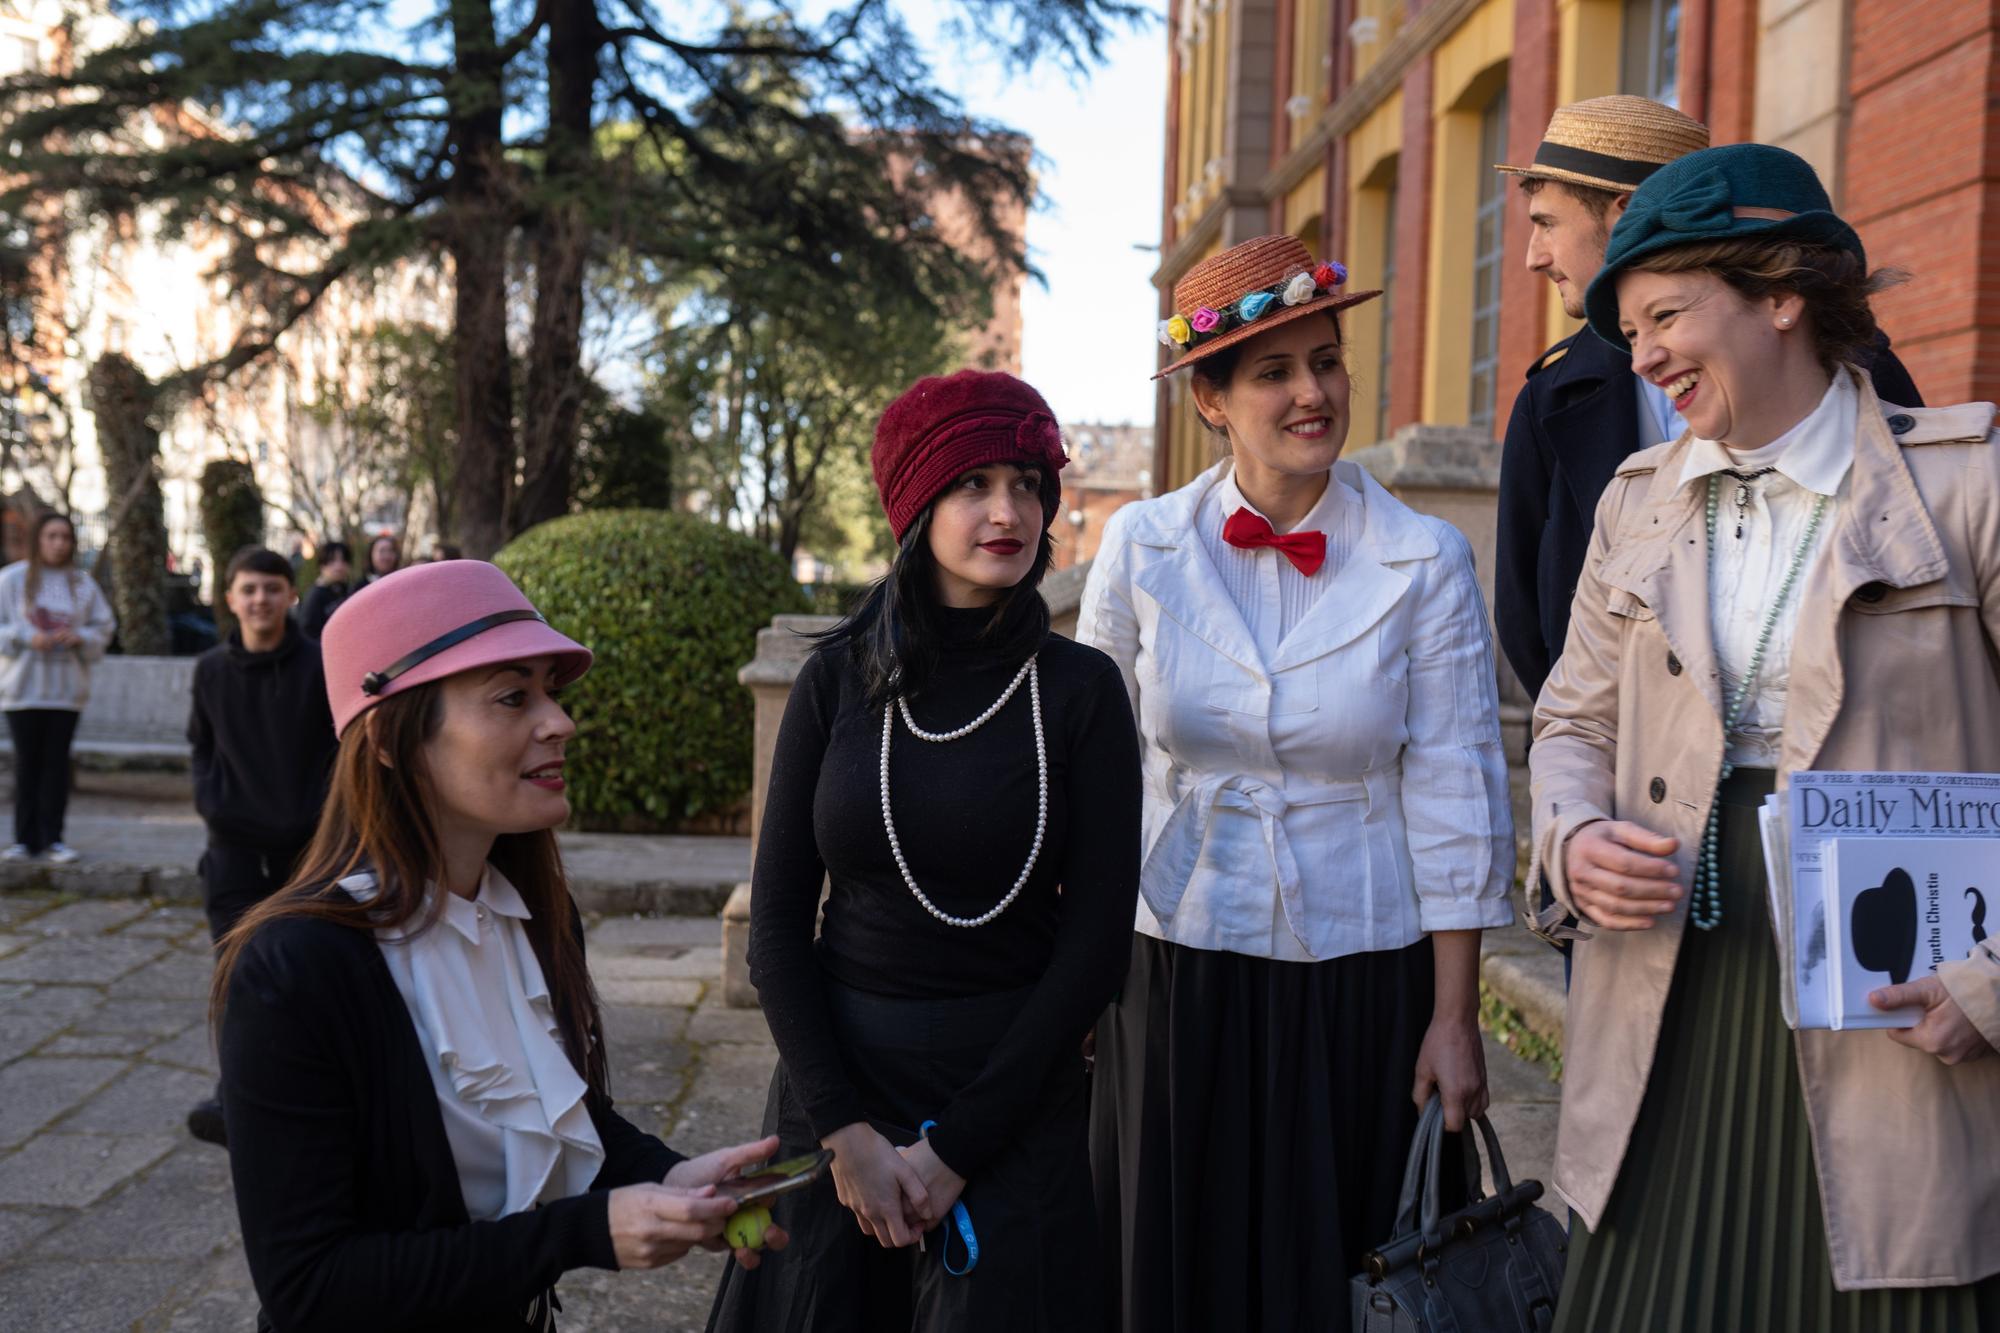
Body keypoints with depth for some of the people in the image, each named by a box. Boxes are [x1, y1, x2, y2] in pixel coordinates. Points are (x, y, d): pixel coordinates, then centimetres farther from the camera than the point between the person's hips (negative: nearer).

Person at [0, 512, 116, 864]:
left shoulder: (83, 583, 6)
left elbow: (104, 626, 9)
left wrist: (80, 637, -9)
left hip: (67, 687, 1)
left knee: (57, 762, 2)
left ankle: (53, 837, 7)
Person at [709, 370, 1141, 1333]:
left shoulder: (1079, 689, -6)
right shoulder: (840, 677, -3)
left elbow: (1095, 940, -8)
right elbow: (776, 921, -2)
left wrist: (956, 1147, -10)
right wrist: (847, 1130, -10)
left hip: (1012, 1092, -1)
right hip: (837, 1073, 2)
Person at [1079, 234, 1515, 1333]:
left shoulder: (1425, 562, -5)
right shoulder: (1141, 547, -2)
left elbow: (1453, 797, -4)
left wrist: (1455, 1018, -5)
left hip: (1363, 983, -1)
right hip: (1177, 969, 1)